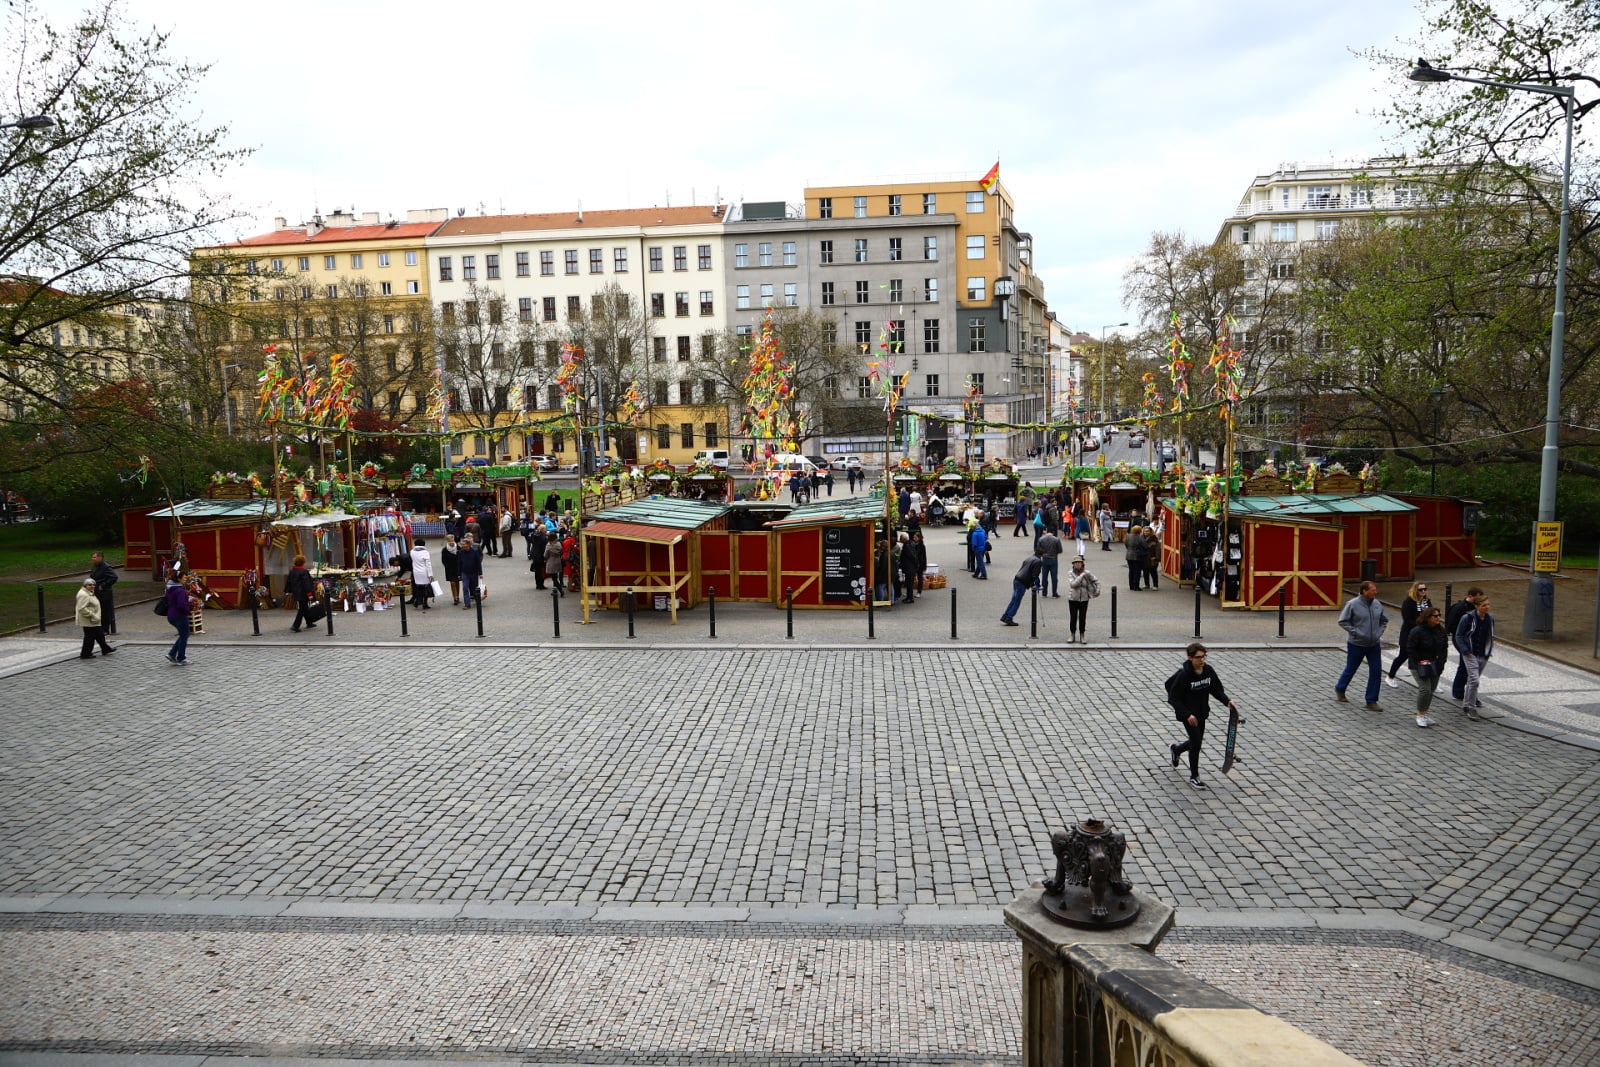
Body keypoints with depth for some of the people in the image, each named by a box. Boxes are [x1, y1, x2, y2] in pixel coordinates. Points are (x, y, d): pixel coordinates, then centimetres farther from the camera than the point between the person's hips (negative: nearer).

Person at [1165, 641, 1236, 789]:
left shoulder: (1208, 670, -8)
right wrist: (1187, 715, -29)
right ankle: (1194, 776, 10)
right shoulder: (1184, 675, -25)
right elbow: (1173, 698, -21)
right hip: (1188, 714, -6)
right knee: (1196, 741, -7)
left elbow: (1216, 689, 4)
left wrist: (1227, 701, -14)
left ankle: (1175, 749, 50)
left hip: (1202, 712, 6)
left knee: (1197, 741, 18)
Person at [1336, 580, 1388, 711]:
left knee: (1376, 672, 1)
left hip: (1374, 645, 4)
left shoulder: (1377, 604, 1)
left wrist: (1379, 632, 3)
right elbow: (1342, 622, -13)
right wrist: (1356, 632, -18)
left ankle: (1371, 701, 10)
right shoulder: (1352, 604, -15)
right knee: (1350, 670, 11)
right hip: (1356, 645, -4)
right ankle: (1339, 689, 38)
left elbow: (1384, 620, 16)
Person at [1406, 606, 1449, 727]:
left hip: (1434, 666, 7)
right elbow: (1410, 648, -14)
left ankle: (1425, 713, 23)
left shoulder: (1441, 630, 3)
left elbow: (1445, 647, 12)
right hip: (1419, 666, -6)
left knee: (1431, 690, 10)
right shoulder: (1417, 631, -17)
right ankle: (1420, 715, -1)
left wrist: (1440, 660, -1)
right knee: (1425, 689, -15)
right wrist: (1420, 660, -19)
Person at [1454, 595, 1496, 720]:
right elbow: (1458, 635, -6)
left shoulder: (1490, 619, 4)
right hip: (1470, 654, -5)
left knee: (1472, 680, 16)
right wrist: (1466, 651, -12)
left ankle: (1466, 704, 31)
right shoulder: (1467, 618, -13)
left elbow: (1491, 636, 16)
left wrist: (1489, 651, 7)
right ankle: (1471, 708, -7)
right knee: (1474, 680, -14)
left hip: (1483, 656, 5)